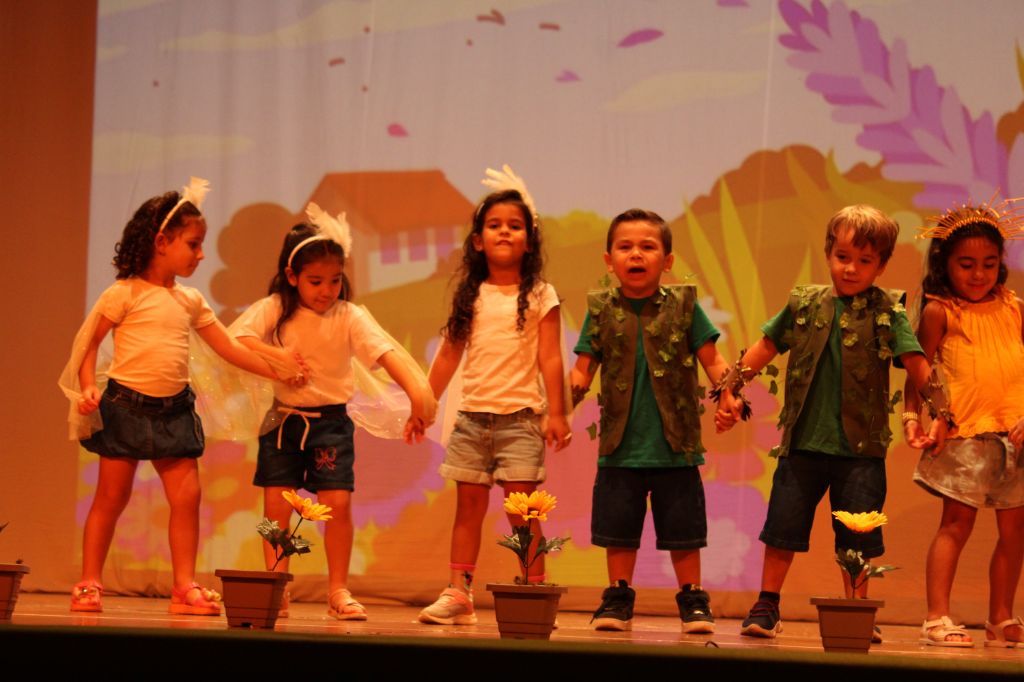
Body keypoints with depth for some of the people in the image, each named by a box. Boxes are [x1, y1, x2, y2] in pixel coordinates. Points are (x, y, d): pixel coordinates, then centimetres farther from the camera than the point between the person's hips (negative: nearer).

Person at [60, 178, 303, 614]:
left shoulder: (191, 302, 12)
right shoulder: (124, 295, -5)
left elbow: (228, 348, 16)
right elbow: (88, 343, -2)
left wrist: (273, 369, 10)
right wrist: (87, 387, -15)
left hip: (174, 410, 5)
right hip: (126, 405, -5)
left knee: (187, 496, -1)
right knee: (111, 497, 0)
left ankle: (184, 586, 4)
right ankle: (90, 583, 9)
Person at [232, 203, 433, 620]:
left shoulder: (349, 317, -6)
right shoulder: (274, 310, -3)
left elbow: (386, 352, -20)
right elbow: (237, 337, -16)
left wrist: (415, 387, -37)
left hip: (331, 420, -1)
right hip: (283, 418, 1)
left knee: (338, 504, -7)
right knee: (276, 504, -1)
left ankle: (338, 592, 5)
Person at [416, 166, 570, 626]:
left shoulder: (540, 296, 0)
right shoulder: (470, 297, 10)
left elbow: (550, 358, -4)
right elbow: (449, 354, 14)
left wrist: (556, 413, -10)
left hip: (519, 415, -4)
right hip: (472, 415, 4)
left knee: (521, 507, -6)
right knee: (468, 505, 6)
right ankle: (458, 594, 8)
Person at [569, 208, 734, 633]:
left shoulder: (683, 306, 1)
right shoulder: (602, 311, 3)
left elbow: (711, 360, 2)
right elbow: (583, 367, 3)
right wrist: (571, 388, -19)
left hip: (676, 446, -1)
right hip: (621, 445, 1)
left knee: (683, 529, 6)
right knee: (619, 528, 8)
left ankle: (692, 597, 19)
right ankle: (618, 597, 21)